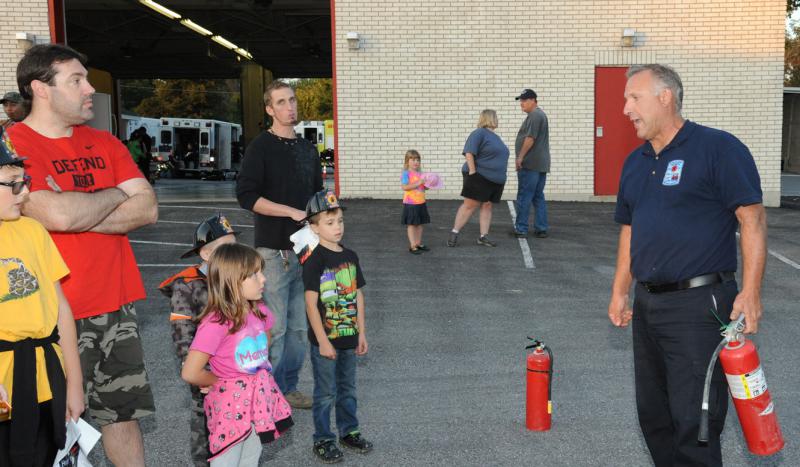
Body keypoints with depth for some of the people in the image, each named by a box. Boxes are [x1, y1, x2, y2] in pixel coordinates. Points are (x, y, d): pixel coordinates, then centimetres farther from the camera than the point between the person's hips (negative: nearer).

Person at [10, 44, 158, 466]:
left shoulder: (105, 143, 10)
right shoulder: (13, 147, -9)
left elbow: (147, 209, 0)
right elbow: (59, 215, -24)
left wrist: (79, 213, -13)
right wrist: (115, 195, -5)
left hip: (117, 304, 6)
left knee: (124, 411, 15)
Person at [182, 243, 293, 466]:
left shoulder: (259, 311, -1)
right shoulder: (216, 323, -24)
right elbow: (190, 373, -23)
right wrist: (219, 382, -7)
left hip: (259, 400, 7)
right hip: (230, 405, -7)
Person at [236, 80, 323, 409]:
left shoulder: (308, 149, 15)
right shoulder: (261, 147, -6)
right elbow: (246, 196, -15)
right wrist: (293, 212, -17)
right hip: (274, 250, -6)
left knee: (300, 327, 11)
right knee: (275, 328, -3)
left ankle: (289, 388, 24)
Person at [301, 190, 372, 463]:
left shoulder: (350, 257, 4)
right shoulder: (315, 260, -15)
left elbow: (358, 296, 9)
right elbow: (311, 303, -16)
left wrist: (361, 333, 9)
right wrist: (323, 341, -17)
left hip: (348, 338, 6)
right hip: (325, 339, -6)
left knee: (348, 389, 19)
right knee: (326, 393, 7)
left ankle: (349, 431, 35)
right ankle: (323, 440, 22)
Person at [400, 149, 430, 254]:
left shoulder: (419, 174, 10)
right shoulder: (406, 173, -11)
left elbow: (424, 187, 18)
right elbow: (405, 187, -22)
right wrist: (417, 183, -24)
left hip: (421, 202, 7)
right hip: (410, 203, -7)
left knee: (419, 223, 13)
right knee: (411, 224, -1)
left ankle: (418, 243, 24)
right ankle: (412, 246, 2)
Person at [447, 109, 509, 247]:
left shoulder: (494, 136, 18)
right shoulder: (479, 133, -10)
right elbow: (469, 152, -18)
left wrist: (501, 177, 20)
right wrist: (472, 171, -23)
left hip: (495, 180, 8)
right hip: (479, 177, -8)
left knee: (487, 206, 6)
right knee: (469, 205, -6)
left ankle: (483, 236, 8)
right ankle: (454, 233, 0)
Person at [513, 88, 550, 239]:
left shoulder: (534, 115, -13)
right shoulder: (540, 114, 20)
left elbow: (530, 138, -20)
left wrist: (520, 157, -15)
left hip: (530, 164, -10)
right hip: (541, 164, 10)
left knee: (524, 197, -5)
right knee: (538, 197, 10)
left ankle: (521, 229, -3)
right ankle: (541, 229, 11)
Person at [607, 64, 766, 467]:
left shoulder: (718, 148, -9)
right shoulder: (635, 162, 14)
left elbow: (752, 219, -13)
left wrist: (750, 292, -20)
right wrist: (620, 291, 16)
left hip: (699, 306, -8)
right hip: (647, 305, 8)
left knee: (694, 419, -5)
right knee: (653, 415, 16)